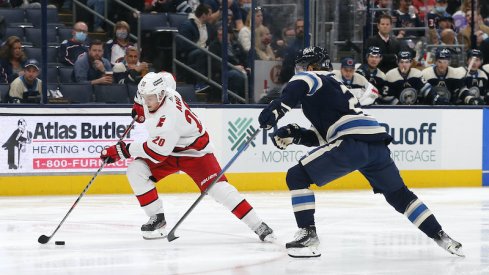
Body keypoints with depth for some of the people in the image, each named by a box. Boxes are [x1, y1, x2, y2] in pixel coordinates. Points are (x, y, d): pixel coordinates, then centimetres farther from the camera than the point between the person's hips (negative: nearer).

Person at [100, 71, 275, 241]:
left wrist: (126, 150, -31)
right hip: (169, 153, 8)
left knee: (217, 187, -21)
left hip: (194, 151, -8)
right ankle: (157, 218, -2)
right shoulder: (153, 94, -13)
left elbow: (157, 152, -35)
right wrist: (139, 107, 12)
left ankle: (258, 226, -13)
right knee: (135, 170, -11)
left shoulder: (170, 116, -37)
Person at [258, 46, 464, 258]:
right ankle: (441, 238, 24)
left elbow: (301, 83, -17)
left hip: (354, 142, -9)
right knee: (399, 194, 26)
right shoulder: (334, 84, 36)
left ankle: (308, 235, -8)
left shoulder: (313, 78, 11)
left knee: (297, 177, -1)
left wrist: (278, 107, -25)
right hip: (377, 143, 9)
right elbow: (321, 137, 30)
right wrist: (295, 135, 16)